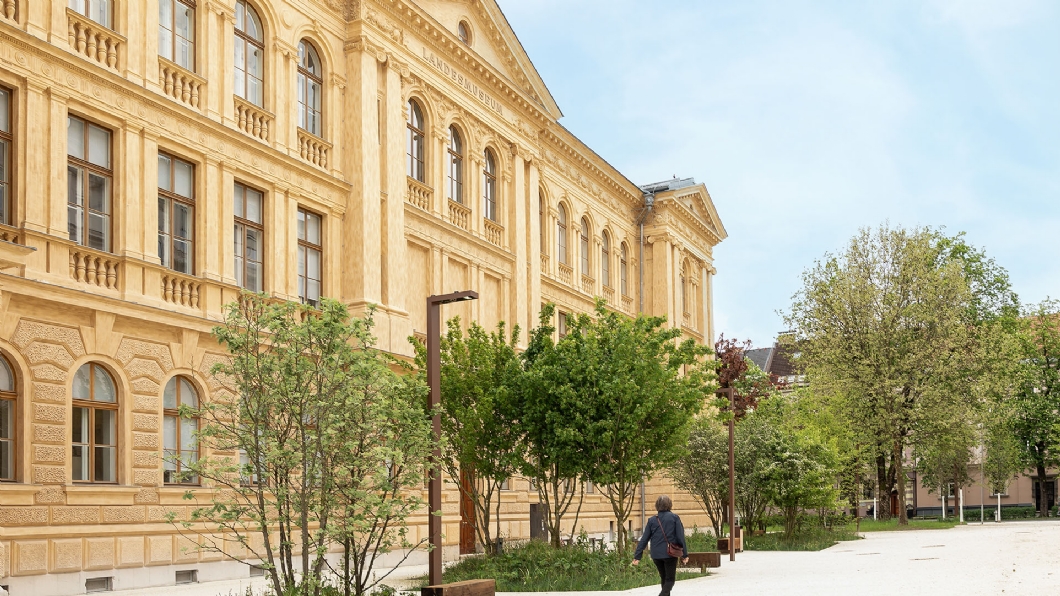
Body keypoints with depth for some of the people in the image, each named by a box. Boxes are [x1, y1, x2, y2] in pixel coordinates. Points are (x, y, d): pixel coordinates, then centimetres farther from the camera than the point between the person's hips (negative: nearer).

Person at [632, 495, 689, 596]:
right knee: (670, 579, 5)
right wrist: (685, 554, -1)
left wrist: (637, 556, 4)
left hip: (656, 554, 3)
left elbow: (644, 539, 1)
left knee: (664, 578, 20)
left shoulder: (652, 520, 1)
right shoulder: (674, 517, -6)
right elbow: (680, 537, -7)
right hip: (670, 554, -3)